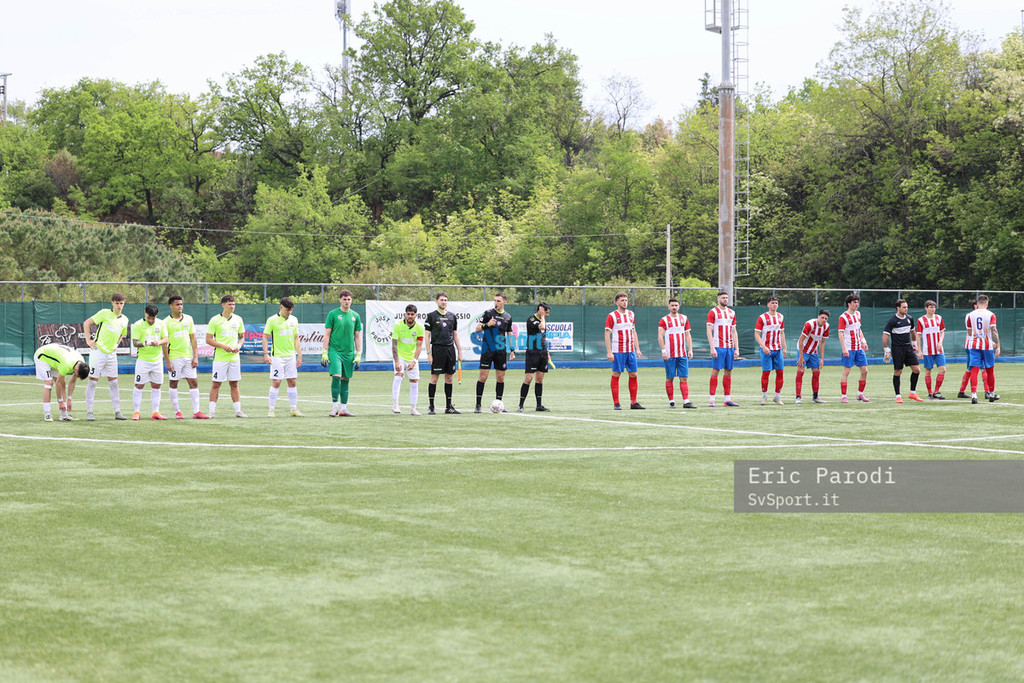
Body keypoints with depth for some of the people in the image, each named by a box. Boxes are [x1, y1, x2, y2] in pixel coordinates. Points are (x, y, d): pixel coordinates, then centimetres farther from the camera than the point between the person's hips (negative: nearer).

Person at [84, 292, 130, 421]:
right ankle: (89, 412, 1)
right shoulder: (104, 313, -6)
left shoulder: (124, 320, 11)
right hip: (98, 351, -5)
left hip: (111, 354, 5)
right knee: (93, 381, -2)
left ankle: (117, 411, 8)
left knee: (113, 383, 5)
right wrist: (88, 340, -8)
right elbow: (86, 323, -3)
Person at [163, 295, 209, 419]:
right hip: (174, 357, -4)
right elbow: (164, 343, -5)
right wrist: (167, 361, -11)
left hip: (188, 356, 4)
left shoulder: (188, 319, 8)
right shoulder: (166, 322, -5)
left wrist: (195, 356, 2)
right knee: (173, 384, 2)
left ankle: (196, 412, -1)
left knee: (193, 383, -1)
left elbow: (193, 338, 10)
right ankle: (177, 412, 10)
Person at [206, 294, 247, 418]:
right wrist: (223, 346, -15)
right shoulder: (215, 320, -3)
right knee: (216, 384, -3)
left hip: (234, 357, 4)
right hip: (220, 357, -4)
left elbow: (242, 337, 19)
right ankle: (212, 411, 0)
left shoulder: (238, 319, 9)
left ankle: (238, 410, 10)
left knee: (234, 384, 7)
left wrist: (238, 346, -2)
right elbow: (208, 339, -4)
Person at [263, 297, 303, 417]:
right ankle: (271, 410, 0)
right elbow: (265, 337, -4)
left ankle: (293, 409, 10)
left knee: (292, 382, 4)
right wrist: (266, 354, -13)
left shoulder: (294, 320, 9)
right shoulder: (272, 320, -5)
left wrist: (299, 355, 11)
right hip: (277, 356, -5)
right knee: (276, 382, -6)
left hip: (291, 355, 5)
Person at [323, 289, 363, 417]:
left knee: (345, 380, 6)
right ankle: (335, 407, -9)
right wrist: (324, 352, -6)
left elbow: (358, 336, 12)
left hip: (349, 353, 4)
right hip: (335, 351, -4)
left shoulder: (355, 316, 9)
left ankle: (343, 408, 10)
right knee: (336, 376, -15)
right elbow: (327, 333, -1)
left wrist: (359, 354, 6)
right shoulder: (333, 314, -1)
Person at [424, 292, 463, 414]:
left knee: (449, 377, 6)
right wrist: (429, 353, -8)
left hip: (450, 349, 4)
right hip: (437, 349, -4)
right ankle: (431, 407, 1)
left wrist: (459, 352, 12)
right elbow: (427, 336, -2)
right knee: (434, 377, -4)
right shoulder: (431, 316, -1)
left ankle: (449, 406, 11)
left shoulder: (452, 316, 12)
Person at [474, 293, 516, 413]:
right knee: (483, 377, -6)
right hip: (487, 349, -3)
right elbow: (478, 328, 0)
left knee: (500, 378, 4)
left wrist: (512, 350, 10)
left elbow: (510, 334, 17)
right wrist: (487, 325, -20)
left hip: (501, 350, 3)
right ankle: (478, 405, -1)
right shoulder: (488, 313, 0)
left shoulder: (508, 316, 10)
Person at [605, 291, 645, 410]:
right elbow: (607, 334, -6)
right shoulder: (612, 316, -4)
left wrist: (637, 349, 14)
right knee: (616, 375, -3)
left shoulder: (631, 314, 13)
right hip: (618, 351, -5)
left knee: (633, 375, 3)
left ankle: (633, 402, 8)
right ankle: (616, 403, 0)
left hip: (630, 351, 5)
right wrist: (609, 352, -12)